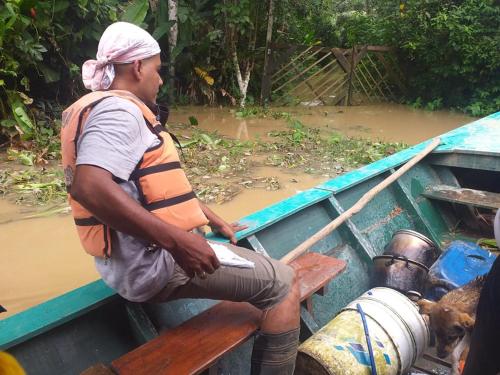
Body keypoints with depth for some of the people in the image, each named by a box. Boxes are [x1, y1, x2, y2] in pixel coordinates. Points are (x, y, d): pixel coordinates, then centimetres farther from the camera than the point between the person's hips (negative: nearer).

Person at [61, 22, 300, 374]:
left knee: (249, 254, 29)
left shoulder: (105, 109, 18)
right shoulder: (118, 109, -15)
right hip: (154, 262, -11)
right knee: (283, 283, -8)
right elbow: (89, 187, -33)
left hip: (141, 259, 11)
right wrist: (176, 240, -32)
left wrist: (216, 221, 19)